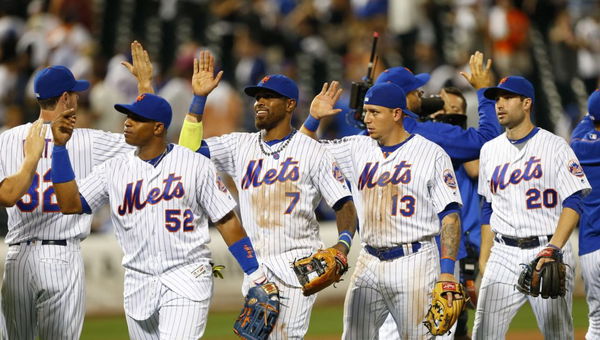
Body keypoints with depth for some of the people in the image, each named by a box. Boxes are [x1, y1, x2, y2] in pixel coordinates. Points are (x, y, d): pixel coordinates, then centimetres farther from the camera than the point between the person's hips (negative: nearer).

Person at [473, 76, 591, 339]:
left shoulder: (555, 146, -2)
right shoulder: (490, 150, 14)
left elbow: (573, 203, -10)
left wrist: (553, 249, -22)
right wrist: (484, 257, 13)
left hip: (548, 250, -4)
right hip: (504, 255, 4)